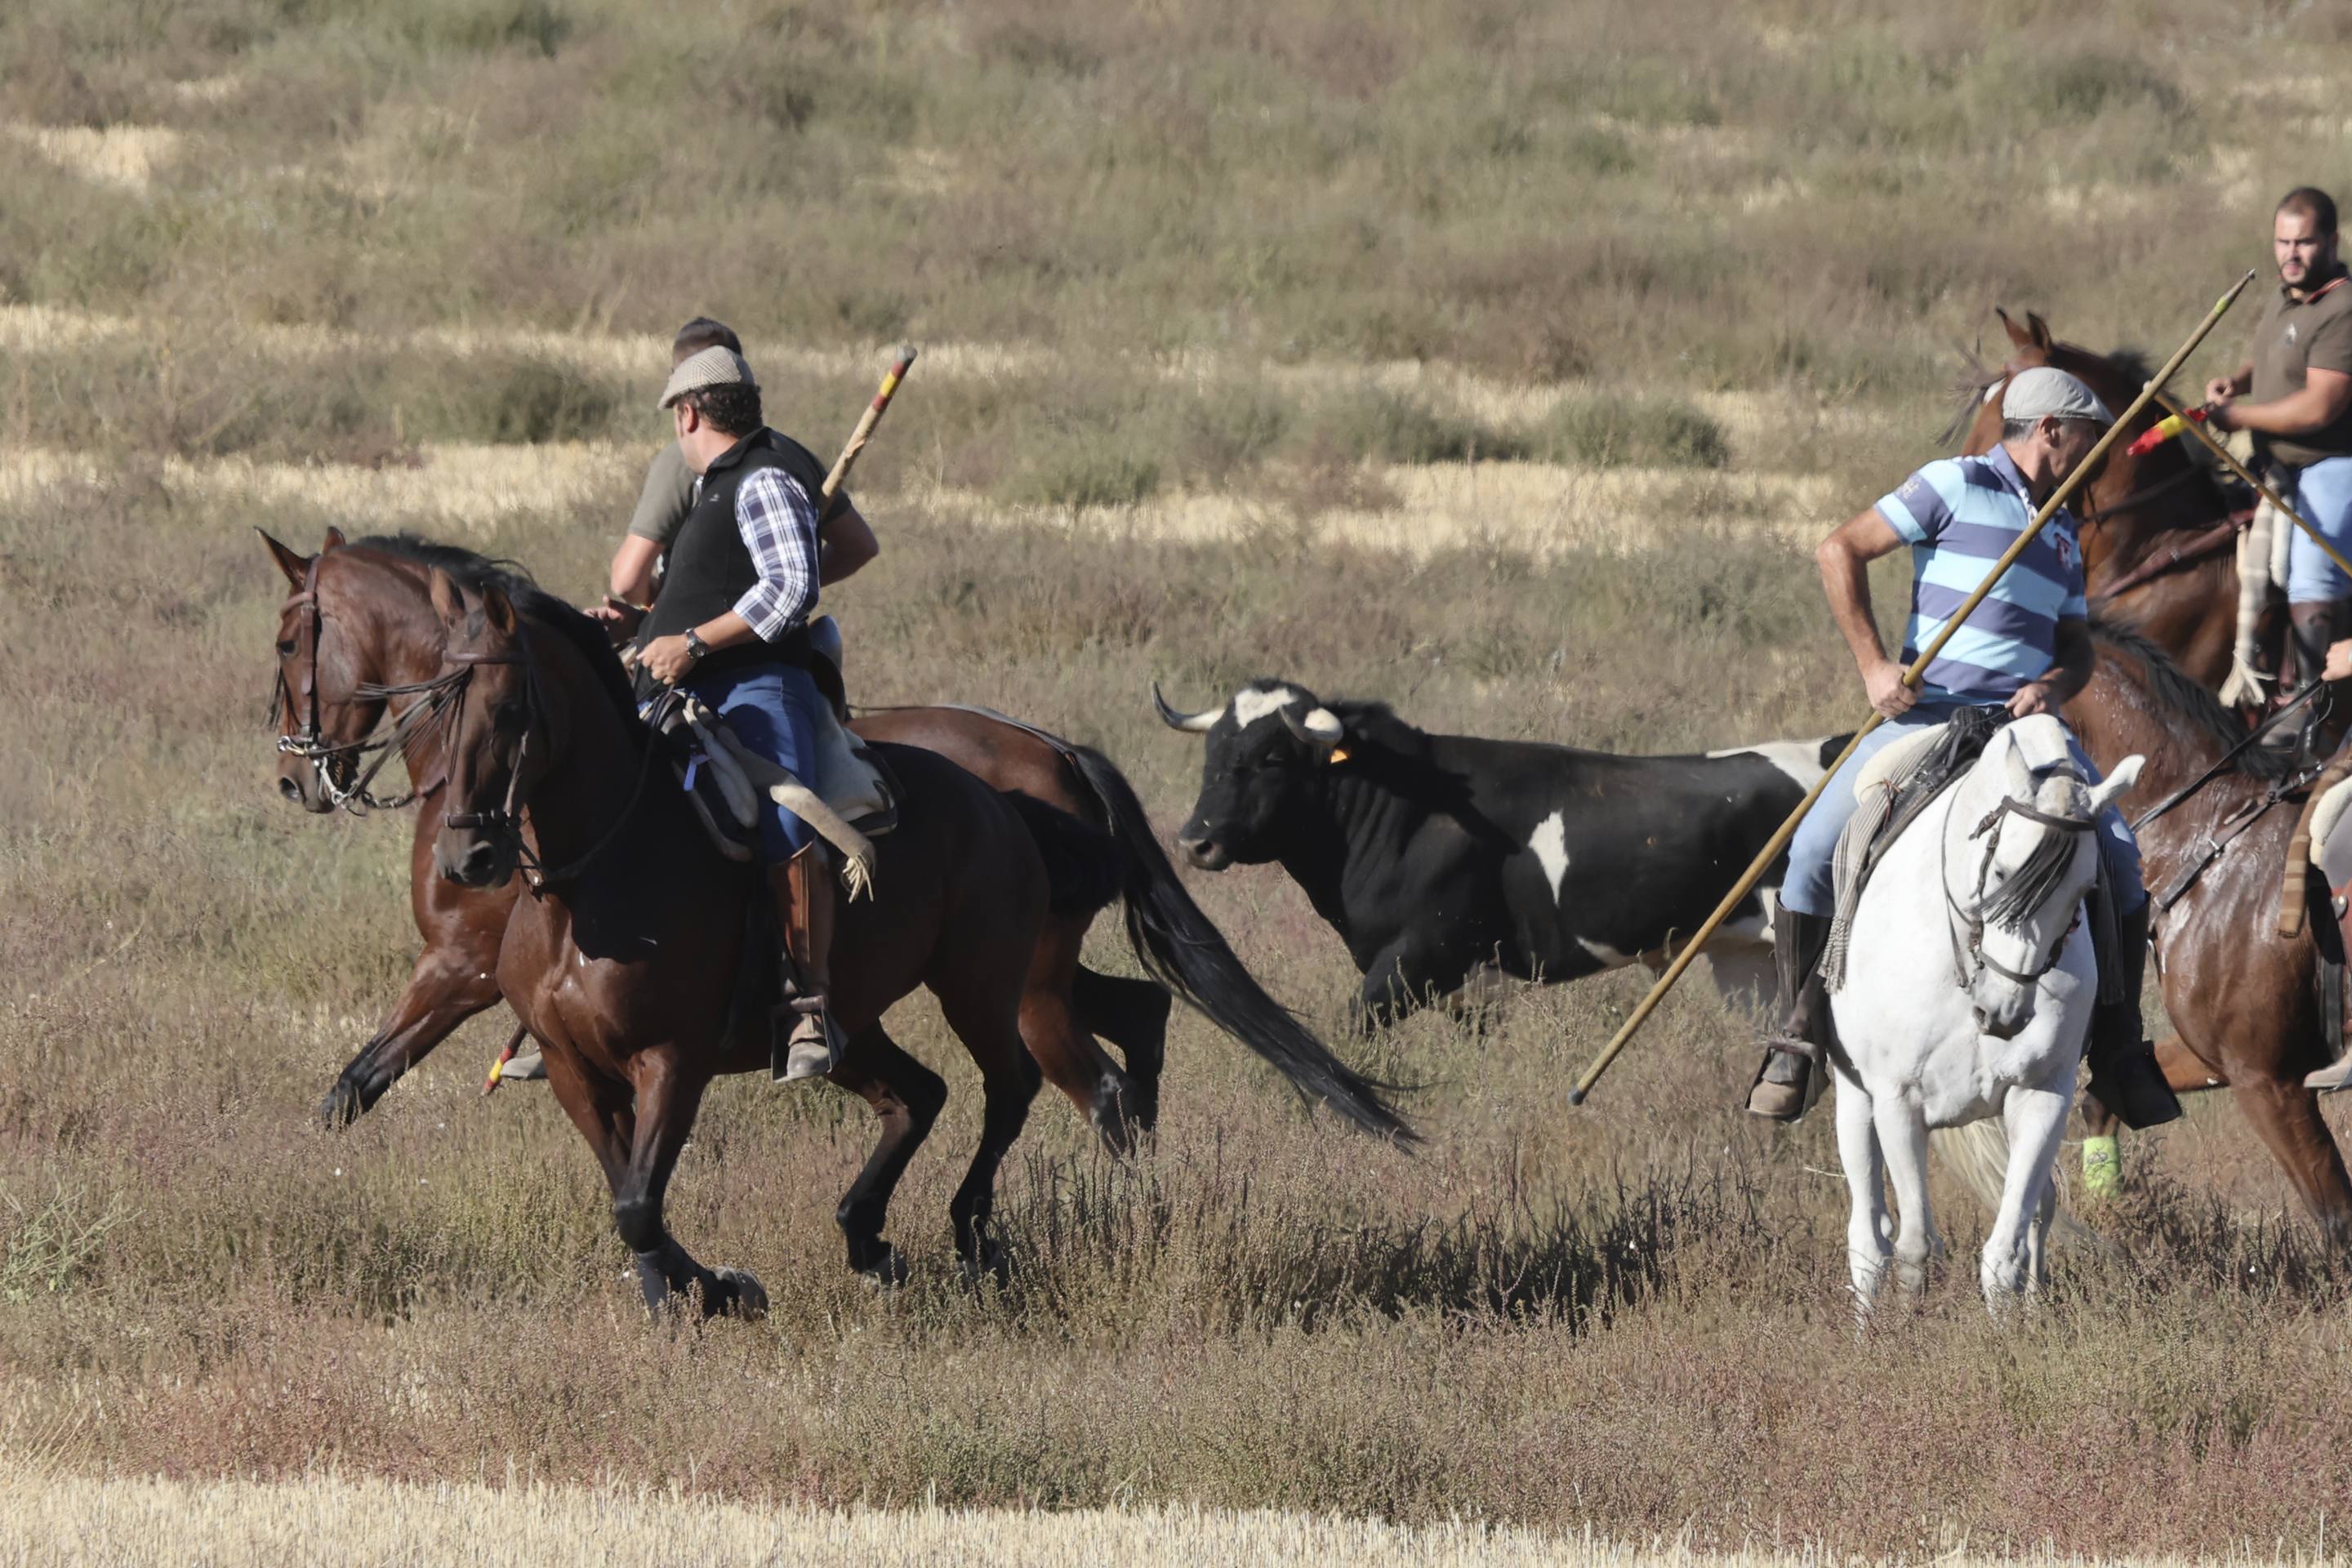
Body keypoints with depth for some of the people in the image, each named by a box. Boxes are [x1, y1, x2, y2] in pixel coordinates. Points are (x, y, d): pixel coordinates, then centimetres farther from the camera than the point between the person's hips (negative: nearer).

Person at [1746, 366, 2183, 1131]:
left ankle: (2118, 1059, -1)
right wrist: (1874, 666, -11)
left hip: (2024, 720, 5)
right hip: (1926, 712, -5)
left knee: (2118, 855, -12)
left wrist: (2052, 686, -1)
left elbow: (2076, 647, 24)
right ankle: (1797, 1041, -5)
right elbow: (1840, 552, -3)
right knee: (1813, 851, -20)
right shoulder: (1956, 486, 0)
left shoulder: (2064, 535, 20)